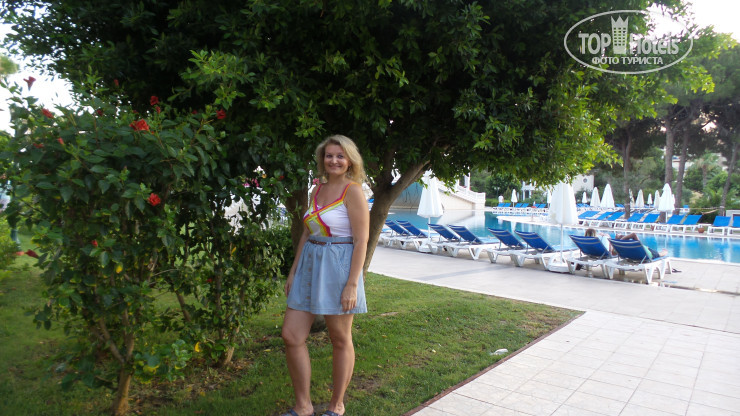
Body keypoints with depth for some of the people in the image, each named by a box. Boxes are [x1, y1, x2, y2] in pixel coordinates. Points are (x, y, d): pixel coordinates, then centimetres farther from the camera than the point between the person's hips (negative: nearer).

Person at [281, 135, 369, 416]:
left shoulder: (353, 191, -9)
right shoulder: (317, 190, 12)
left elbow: (361, 241, -13)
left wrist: (352, 284, -18)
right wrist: (293, 272, 14)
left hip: (338, 267, -7)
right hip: (310, 265, 7)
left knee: (340, 340, 8)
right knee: (292, 336, 4)